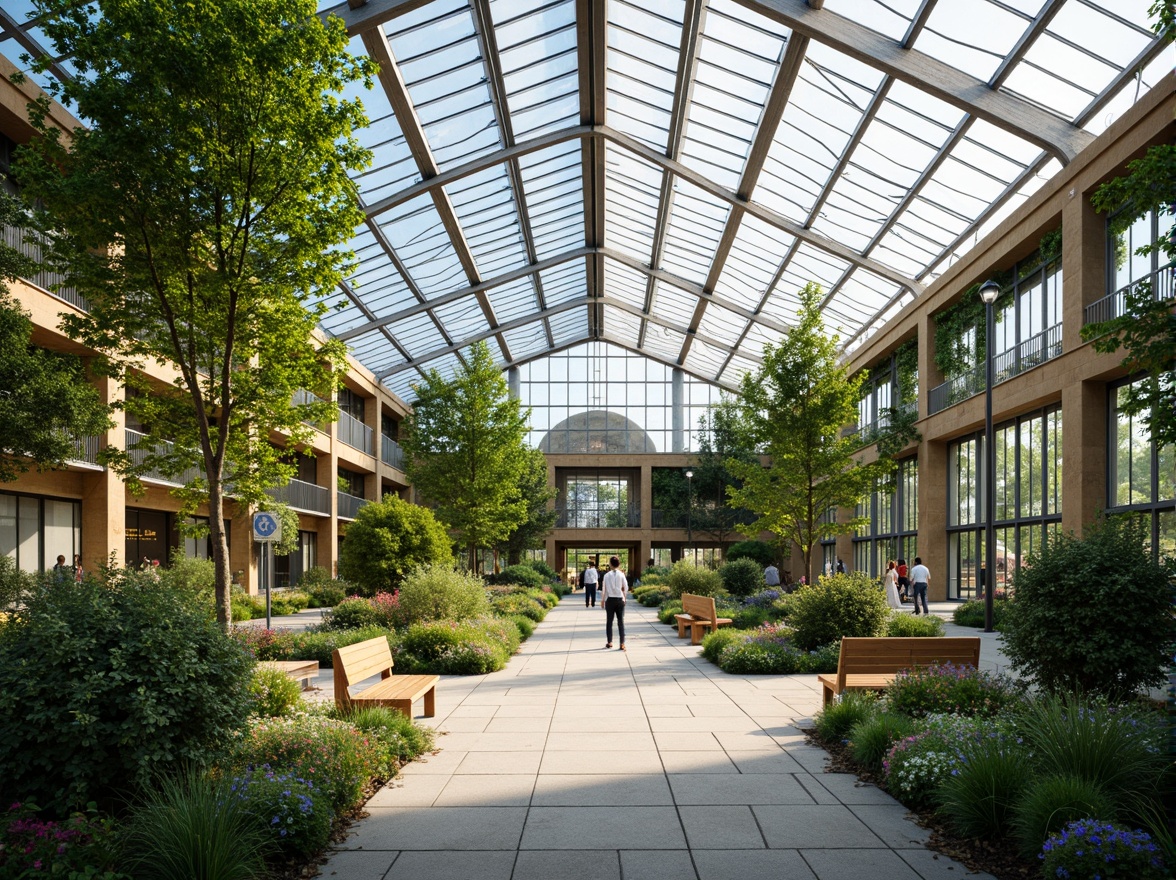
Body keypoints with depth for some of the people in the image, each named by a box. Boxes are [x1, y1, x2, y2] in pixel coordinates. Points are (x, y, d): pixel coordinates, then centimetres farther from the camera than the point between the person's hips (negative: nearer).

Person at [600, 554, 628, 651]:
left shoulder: (607, 575, -5)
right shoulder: (621, 575, -4)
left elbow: (604, 588, -3)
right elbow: (626, 588, -3)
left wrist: (603, 600, 8)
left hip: (610, 599, 0)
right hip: (620, 599, 0)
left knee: (609, 621, 11)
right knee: (621, 621, 3)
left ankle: (609, 642, 16)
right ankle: (622, 644, -2)